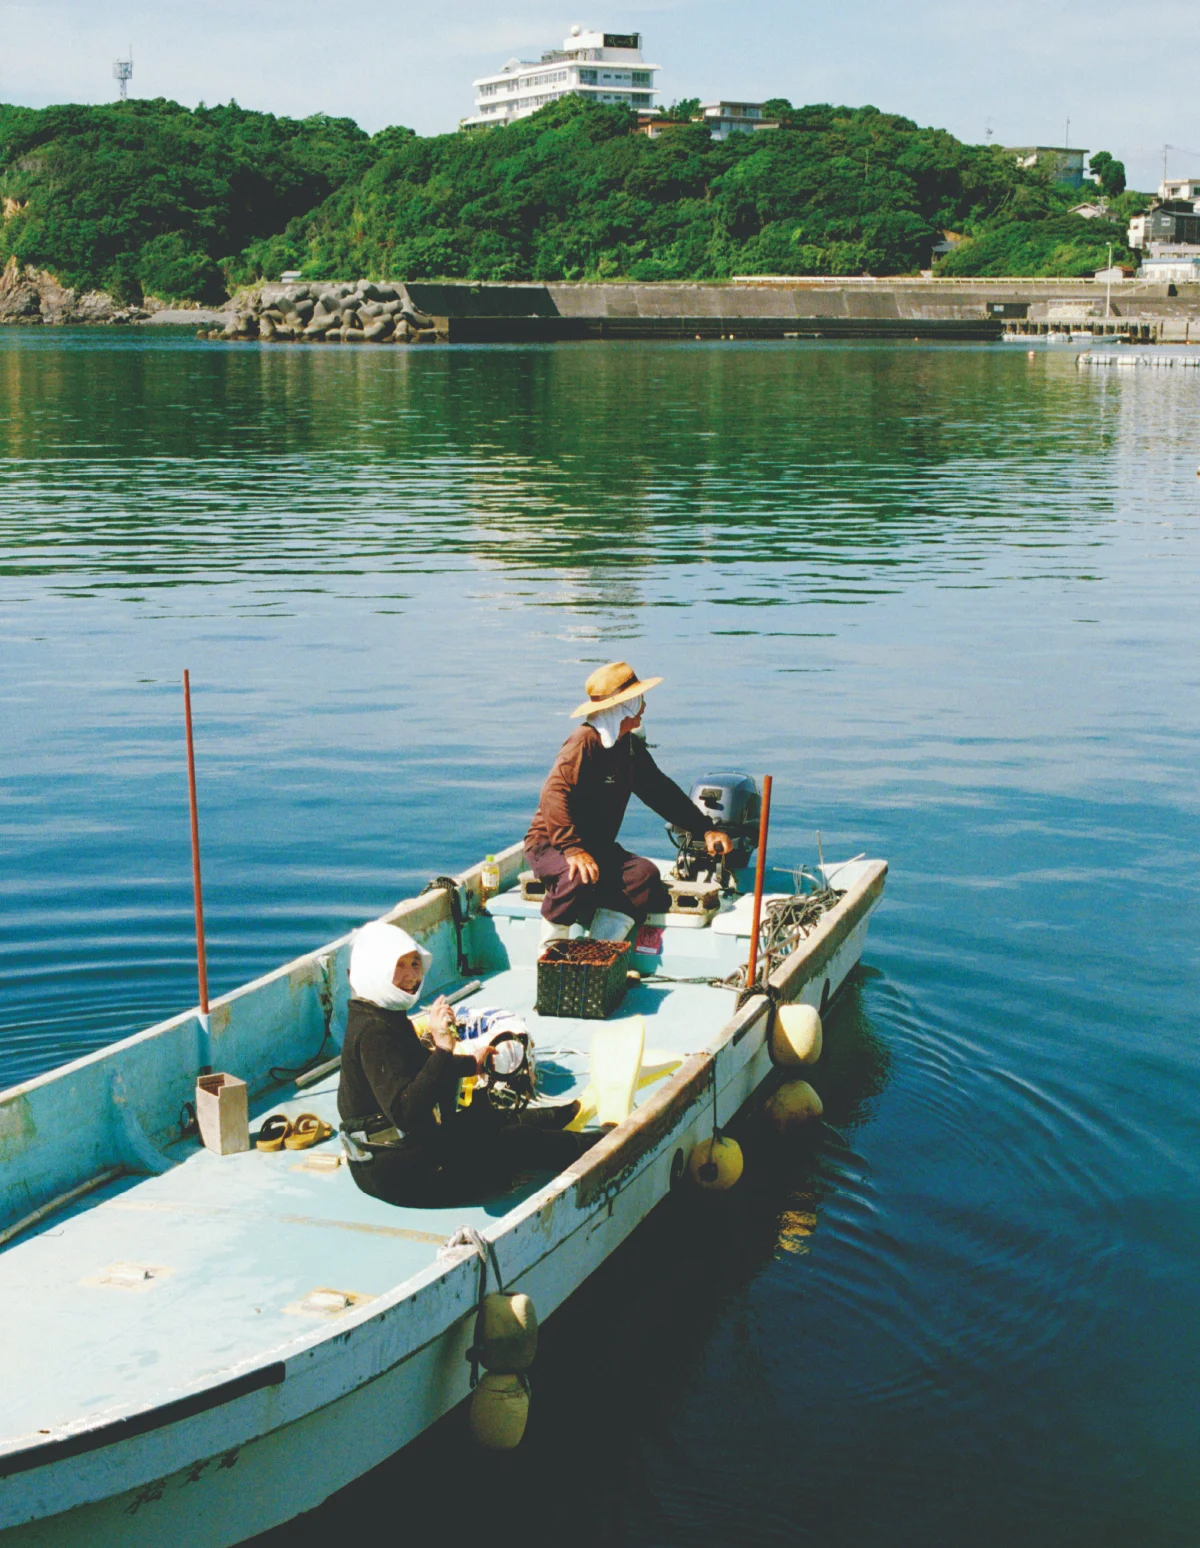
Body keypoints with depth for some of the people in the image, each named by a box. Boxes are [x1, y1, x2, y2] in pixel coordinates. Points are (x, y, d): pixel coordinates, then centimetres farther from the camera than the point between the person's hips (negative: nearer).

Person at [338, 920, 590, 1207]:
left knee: (484, 1117, 28)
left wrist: (468, 1064, 36)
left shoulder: (385, 1016, 5)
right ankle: (588, 1148, 27)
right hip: (400, 1174, -10)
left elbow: (414, 1066, 25)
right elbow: (405, 1113, -34)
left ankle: (552, 1116, 54)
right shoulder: (374, 1032, -26)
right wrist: (443, 1050, -40)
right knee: (518, 1141, 6)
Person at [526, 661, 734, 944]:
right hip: (550, 843, -8)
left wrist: (705, 830, 8)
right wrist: (573, 849, -41)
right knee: (577, 877, -39)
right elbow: (555, 794, -31)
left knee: (645, 873, -19)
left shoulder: (631, 746, 8)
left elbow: (661, 792, 16)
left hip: (598, 847, 8)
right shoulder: (585, 741, -19)